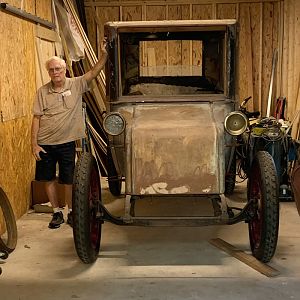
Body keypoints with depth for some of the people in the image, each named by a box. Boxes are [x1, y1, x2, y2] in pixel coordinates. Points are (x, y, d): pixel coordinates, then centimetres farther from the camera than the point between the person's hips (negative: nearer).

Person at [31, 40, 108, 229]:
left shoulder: (76, 85, -2)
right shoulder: (42, 92, 0)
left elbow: (94, 72, -13)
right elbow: (36, 118, -1)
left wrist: (104, 54, -27)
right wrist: (34, 144, -5)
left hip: (67, 143, -1)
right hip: (44, 144, 2)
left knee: (69, 180, 6)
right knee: (48, 179, 10)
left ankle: (71, 212, 24)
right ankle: (57, 213, 26)